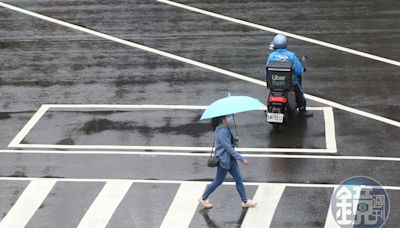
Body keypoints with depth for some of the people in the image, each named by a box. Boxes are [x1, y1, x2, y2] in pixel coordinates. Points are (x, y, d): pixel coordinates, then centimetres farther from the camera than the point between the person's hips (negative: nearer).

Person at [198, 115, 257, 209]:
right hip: (224, 160, -9)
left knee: (239, 179, 10)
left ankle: (245, 201, 18)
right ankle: (203, 198, 22)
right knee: (218, 181, 5)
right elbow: (229, 148, -26)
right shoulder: (221, 132, -26)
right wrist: (241, 159, -24)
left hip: (230, 159, 9)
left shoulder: (225, 129, 4)